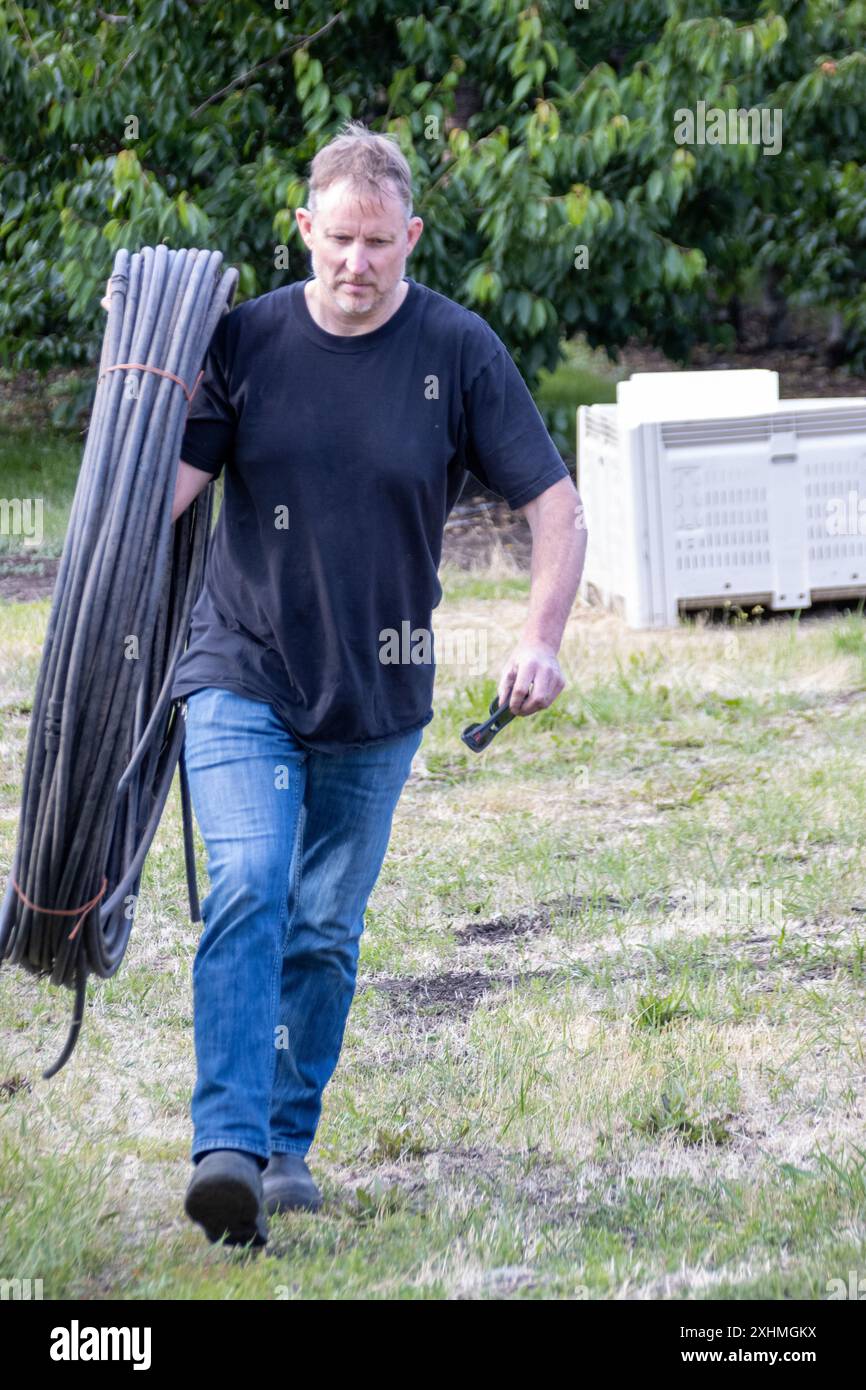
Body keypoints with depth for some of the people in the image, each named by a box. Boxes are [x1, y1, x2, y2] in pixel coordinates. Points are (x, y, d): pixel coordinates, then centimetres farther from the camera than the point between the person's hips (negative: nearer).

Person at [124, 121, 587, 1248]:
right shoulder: (247, 340, -3)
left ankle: (288, 1142, 21)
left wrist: (541, 638, -17)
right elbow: (164, 490, -6)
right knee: (247, 893, -18)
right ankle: (226, 1146, -24)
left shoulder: (459, 351, -5)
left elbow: (555, 506, -4)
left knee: (326, 929, 7)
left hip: (378, 699, 1)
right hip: (242, 678, -1)